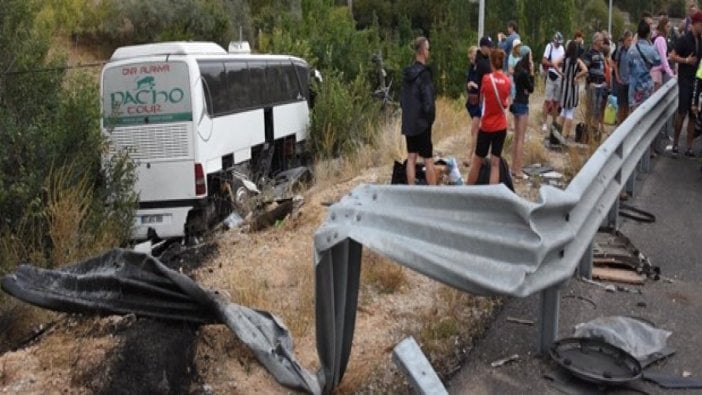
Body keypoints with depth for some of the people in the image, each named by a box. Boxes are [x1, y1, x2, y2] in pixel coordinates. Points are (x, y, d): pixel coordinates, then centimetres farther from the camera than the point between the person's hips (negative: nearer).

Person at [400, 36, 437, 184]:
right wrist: (430, 118, -5)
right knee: (428, 160, -1)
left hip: (408, 123, 7)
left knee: (411, 158, 10)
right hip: (422, 123, -7)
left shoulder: (407, 73, 7)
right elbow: (428, 101, -20)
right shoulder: (424, 73, -17)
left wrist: (408, 114, 16)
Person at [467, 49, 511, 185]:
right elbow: (505, 104, 1)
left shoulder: (486, 79, -10)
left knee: (477, 161, 10)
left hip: (486, 126, -2)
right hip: (501, 127, 2)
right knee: (495, 163, 3)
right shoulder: (507, 82, -2)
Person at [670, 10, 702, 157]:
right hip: (685, 81, -6)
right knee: (682, 112, -7)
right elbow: (672, 56, -11)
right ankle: (675, 143, 8)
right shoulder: (684, 39, -8)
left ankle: (689, 148, 9)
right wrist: (686, 60, -22)